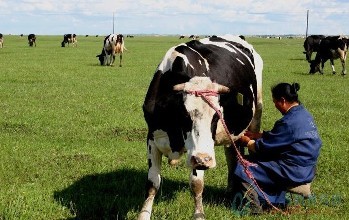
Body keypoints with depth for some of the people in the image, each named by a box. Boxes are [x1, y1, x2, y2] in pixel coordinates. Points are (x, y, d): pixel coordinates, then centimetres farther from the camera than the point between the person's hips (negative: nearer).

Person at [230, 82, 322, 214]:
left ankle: (256, 208, 3)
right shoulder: (304, 114, 8)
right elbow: (274, 136, 17)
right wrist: (254, 135, 15)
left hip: (293, 173, -10)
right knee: (255, 158, 23)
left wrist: (246, 141, 5)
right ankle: (278, 200, 21)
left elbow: (264, 145, -13)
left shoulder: (289, 122, -22)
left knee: (242, 169, -7)